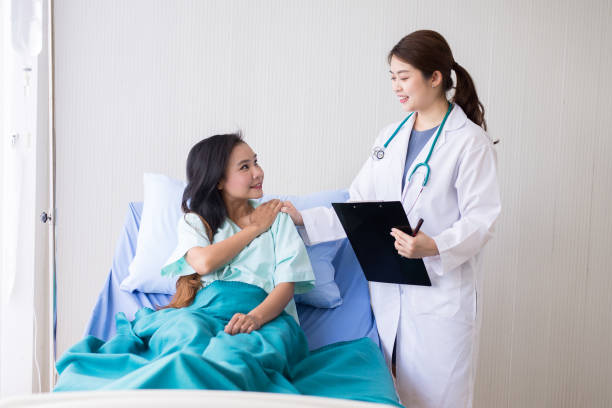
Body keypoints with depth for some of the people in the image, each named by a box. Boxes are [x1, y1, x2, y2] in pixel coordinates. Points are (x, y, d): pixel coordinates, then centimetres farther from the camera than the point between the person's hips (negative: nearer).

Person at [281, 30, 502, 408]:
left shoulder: (471, 142, -7)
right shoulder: (391, 137, 12)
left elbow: (481, 220, -12)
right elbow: (358, 205, 11)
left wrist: (435, 246, -28)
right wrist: (304, 219, 2)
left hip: (442, 294, -5)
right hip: (388, 288, 6)